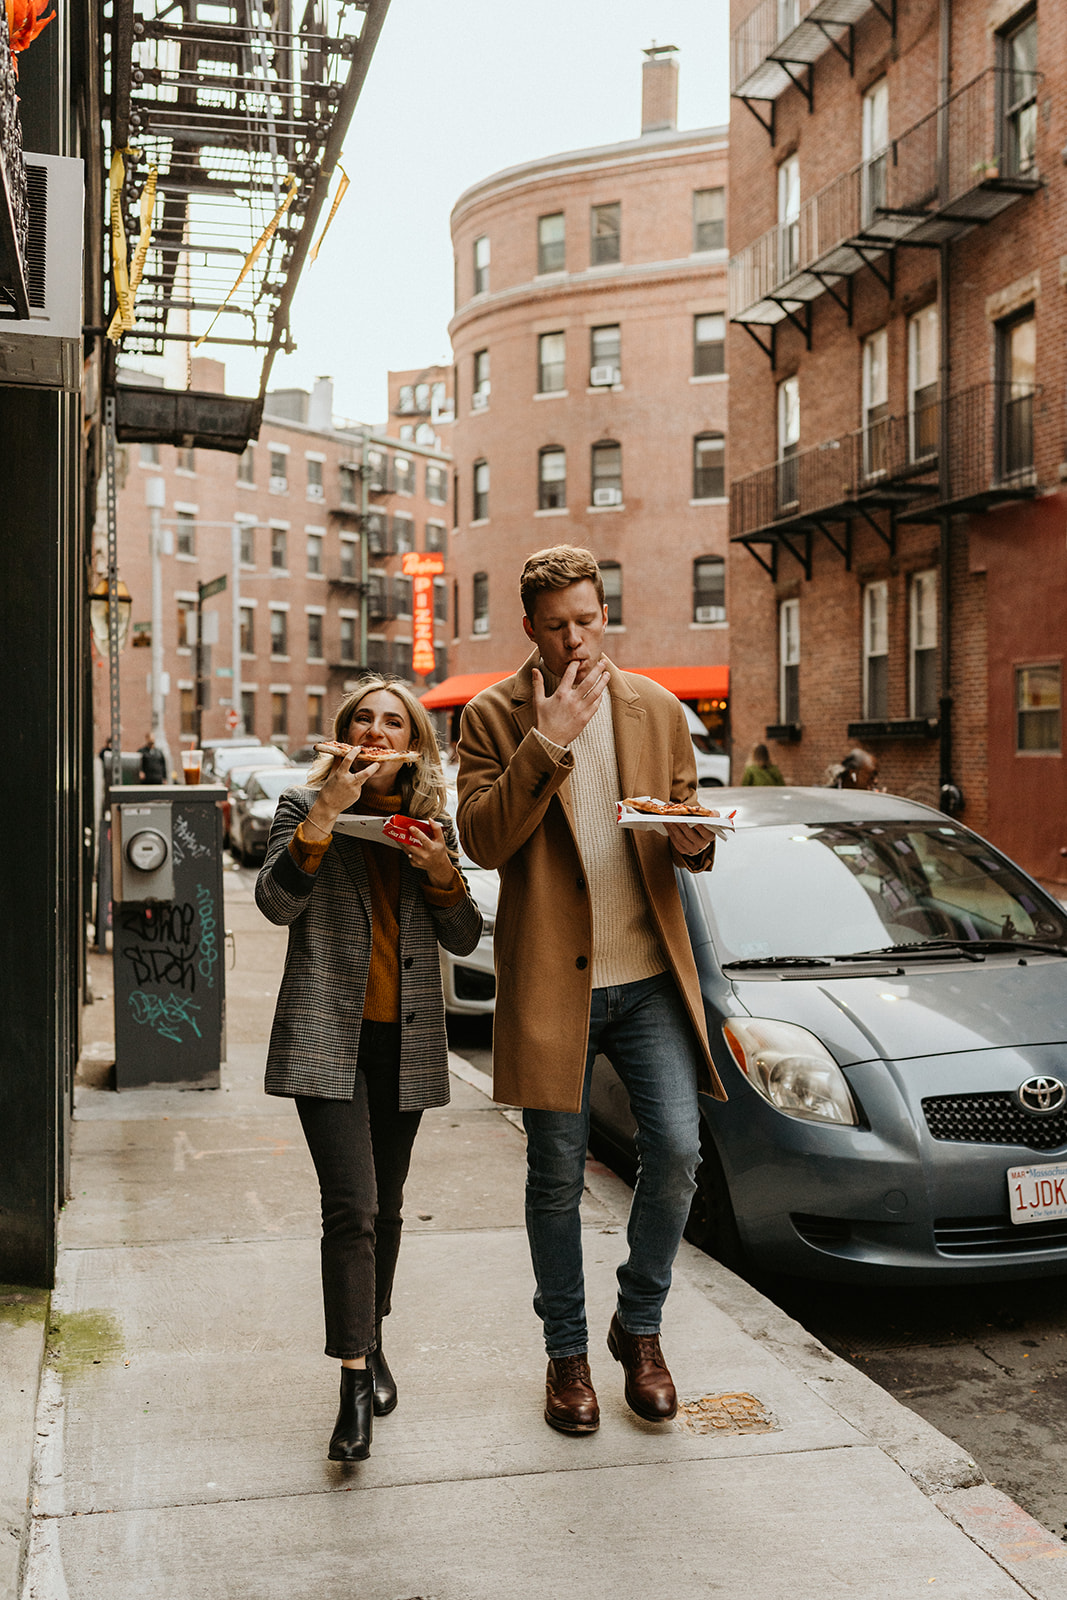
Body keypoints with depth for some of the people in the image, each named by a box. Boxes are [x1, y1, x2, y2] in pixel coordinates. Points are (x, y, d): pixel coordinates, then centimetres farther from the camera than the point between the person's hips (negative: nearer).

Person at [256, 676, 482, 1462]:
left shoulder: (432, 821, 10)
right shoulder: (305, 807, 1)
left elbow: (466, 939, 8)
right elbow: (276, 902, -16)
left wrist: (443, 875, -9)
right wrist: (324, 817, -23)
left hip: (405, 1041, 4)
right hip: (328, 1037, -3)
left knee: (387, 1208, 14)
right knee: (352, 1207, -13)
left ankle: (372, 1345, 33)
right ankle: (356, 1383, -6)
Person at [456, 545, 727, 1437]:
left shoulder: (658, 710, 9)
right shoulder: (495, 718, 0)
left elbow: (688, 826, 15)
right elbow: (482, 839, -12)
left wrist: (694, 841, -9)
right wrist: (547, 742, -19)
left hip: (650, 971, 2)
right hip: (551, 979, -2)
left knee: (677, 1149, -4)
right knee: (557, 1176, 7)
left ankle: (640, 1328, 21)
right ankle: (568, 1354, 25)